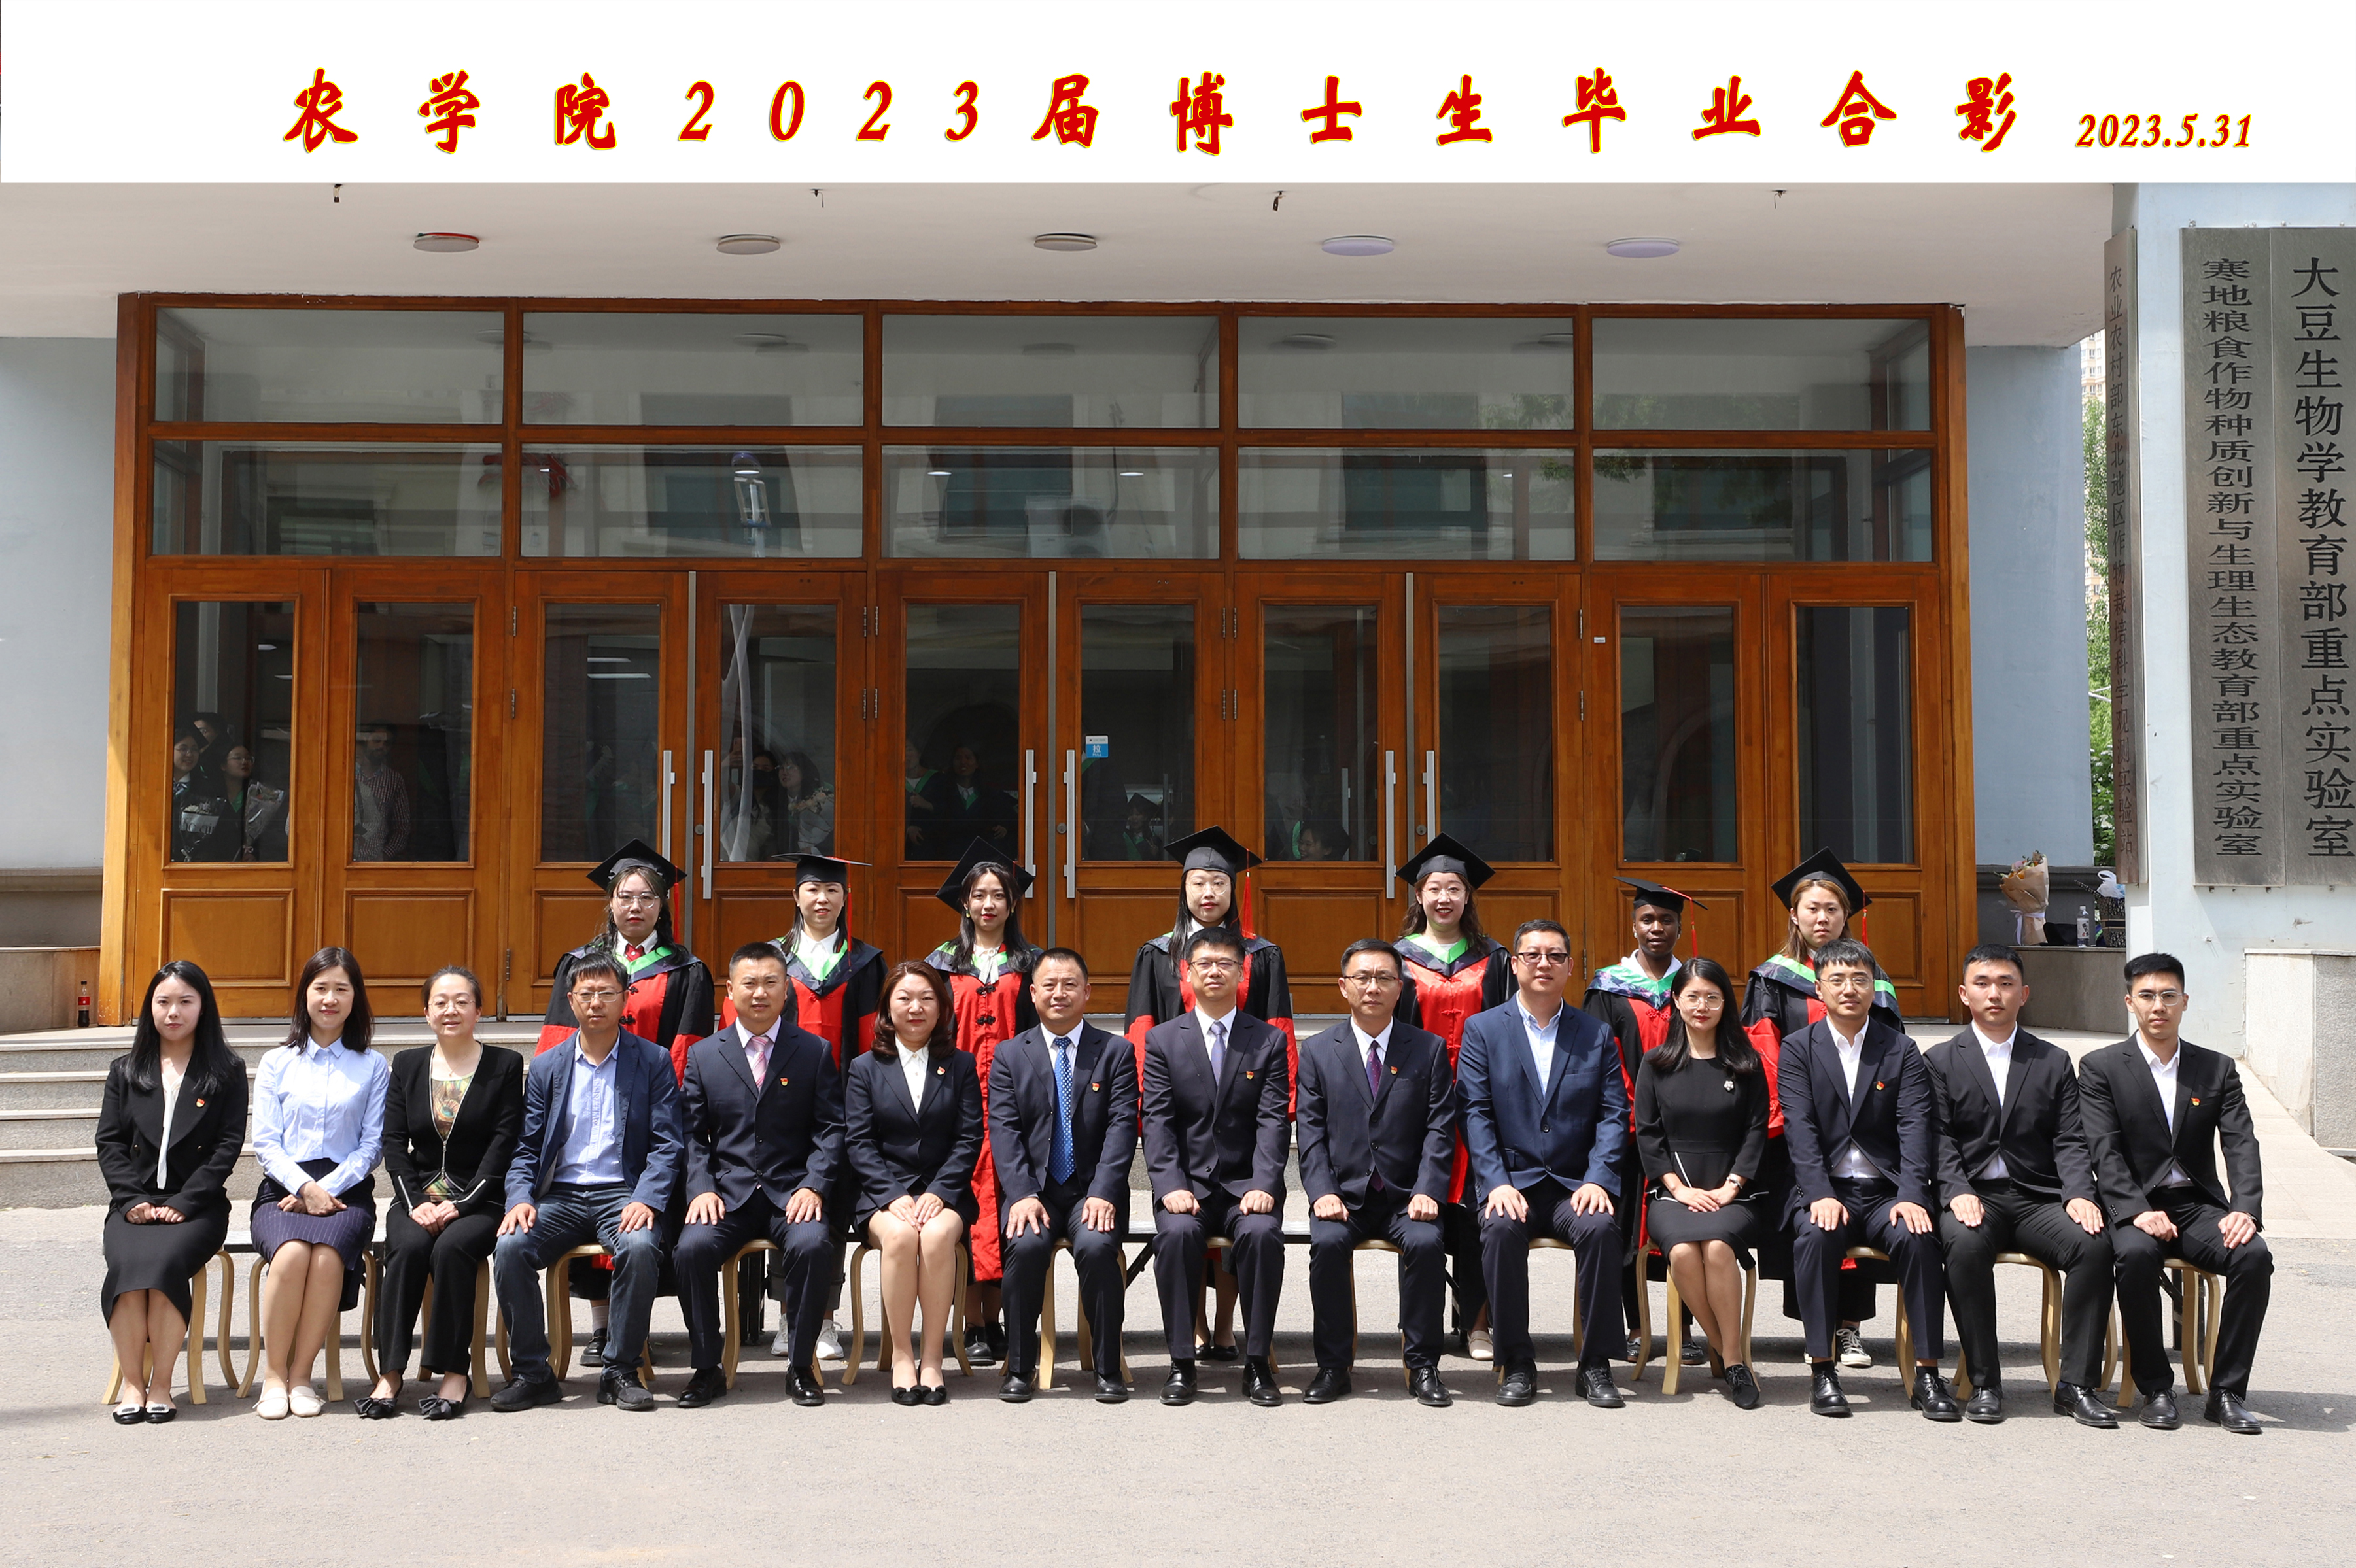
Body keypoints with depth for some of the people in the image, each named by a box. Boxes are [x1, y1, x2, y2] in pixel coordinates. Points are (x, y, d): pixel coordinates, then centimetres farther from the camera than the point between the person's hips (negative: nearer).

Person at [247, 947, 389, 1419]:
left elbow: (372, 1145, 5)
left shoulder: (372, 1067, 13)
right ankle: (274, 1375, -23)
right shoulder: (277, 1063, 15)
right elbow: (266, 1144, 6)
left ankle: (301, 1375, -23)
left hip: (346, 1190, 0)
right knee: (292, 1253, -33)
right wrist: (305, 1186, -11)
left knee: (328, 1256, -33)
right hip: (284, 1187, 0)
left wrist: (326, 1190, -10)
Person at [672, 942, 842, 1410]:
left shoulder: (815, 1052, 8)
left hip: (791, 1192, -1)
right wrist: (701, 1189, -8)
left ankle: (801, 1367, -15)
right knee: (692, 1248, -28)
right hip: (726, 1193, 1)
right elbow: (692, 1134, 9)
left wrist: (813, 1186, -11)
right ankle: (707, 1369, -10)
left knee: (812, 1245, -32)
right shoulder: (704, 1055, 11)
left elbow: (831, 1129, 4)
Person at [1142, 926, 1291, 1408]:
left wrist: (1263, 1186, -17)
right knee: (1177, 1233, -31)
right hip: (1187, 1182, 0)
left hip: (1246, 1183, 0)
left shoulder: (1269, 1041, 8)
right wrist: (1171, 1185, -16)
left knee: (1262, 1233, -31)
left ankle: (1257, 1363, -20)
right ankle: (1181, 1363, -20)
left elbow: (1273, 1122, -1)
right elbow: (1157, 1122, 0)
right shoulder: (1162, 1039, 8)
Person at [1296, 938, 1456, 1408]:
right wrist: (1323, 1192, -11)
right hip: (1344, 1192, 0)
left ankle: (1423, 1366, -16)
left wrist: (1427, 1192, -13)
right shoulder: (1318, 1051, 9)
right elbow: (1311, 1133, 4)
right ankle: (1333, 1366, -15)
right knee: (1327, 1242, -29)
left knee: (1427, 1242, -30)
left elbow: (1440, 1129, 2)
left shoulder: (1430, 1049, 8)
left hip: (1406, 1194, 0)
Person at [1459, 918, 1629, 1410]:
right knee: (1501, 1229, -32)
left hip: (1576, 1184, 1)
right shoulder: (1483, 1029, 7)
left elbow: (1613, 1115, 4)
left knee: (1601, 1228, -30)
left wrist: (1598, 1180, -12)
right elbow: (1476, 1113, -1)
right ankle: (1516, 1364, -17)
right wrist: (1497, 1184, -14)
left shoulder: (1596, 1035, 12)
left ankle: (1596, 1365, -17)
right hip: (1512, 1182, -1)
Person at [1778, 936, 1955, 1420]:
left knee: (1918, 1238, -30)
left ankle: (1927, 1372, -21)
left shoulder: (1902, 1051, 9)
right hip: (1825, 1189, -1)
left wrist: (1911, 1196, -19)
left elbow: (1915, 1128, -2)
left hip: (1886, 1190, 1)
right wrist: (1820, 1195, -20)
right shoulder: (1797, 1049, 7)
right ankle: (1823, 1370, -23)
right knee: (1816, 1236, -33)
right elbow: (1800, 1129, -4)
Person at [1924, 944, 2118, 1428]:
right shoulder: (1941, 1061, 11)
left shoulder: (2054, 1062, 16)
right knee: (1965, 1244, -35)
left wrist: (2080, 1195, -13)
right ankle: (1984, 1383, -23)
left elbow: (2070, 1142, 6)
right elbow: (1940, 1141, 0)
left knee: (2095, 1243, -27)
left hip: (2038, 1197, 2)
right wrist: (1959, 1192, -19)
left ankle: (2077, 1383, -18)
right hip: (1974, 1195, -2)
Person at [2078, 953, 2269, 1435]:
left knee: (2254, 1255, -27)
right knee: (2137, 1254, -35)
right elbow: (2105, 1152, -7)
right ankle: (2155, 1390, -19)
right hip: (2134, 1208, -3)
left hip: (2199, 1206, 3)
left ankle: (2226, 1392, -16)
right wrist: (2138, 1212, -23)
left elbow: (2241, 1146, 0)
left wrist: (2246, 1210, -18)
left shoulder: (2217, 1069, 12)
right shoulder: (2101, 1067, 4)